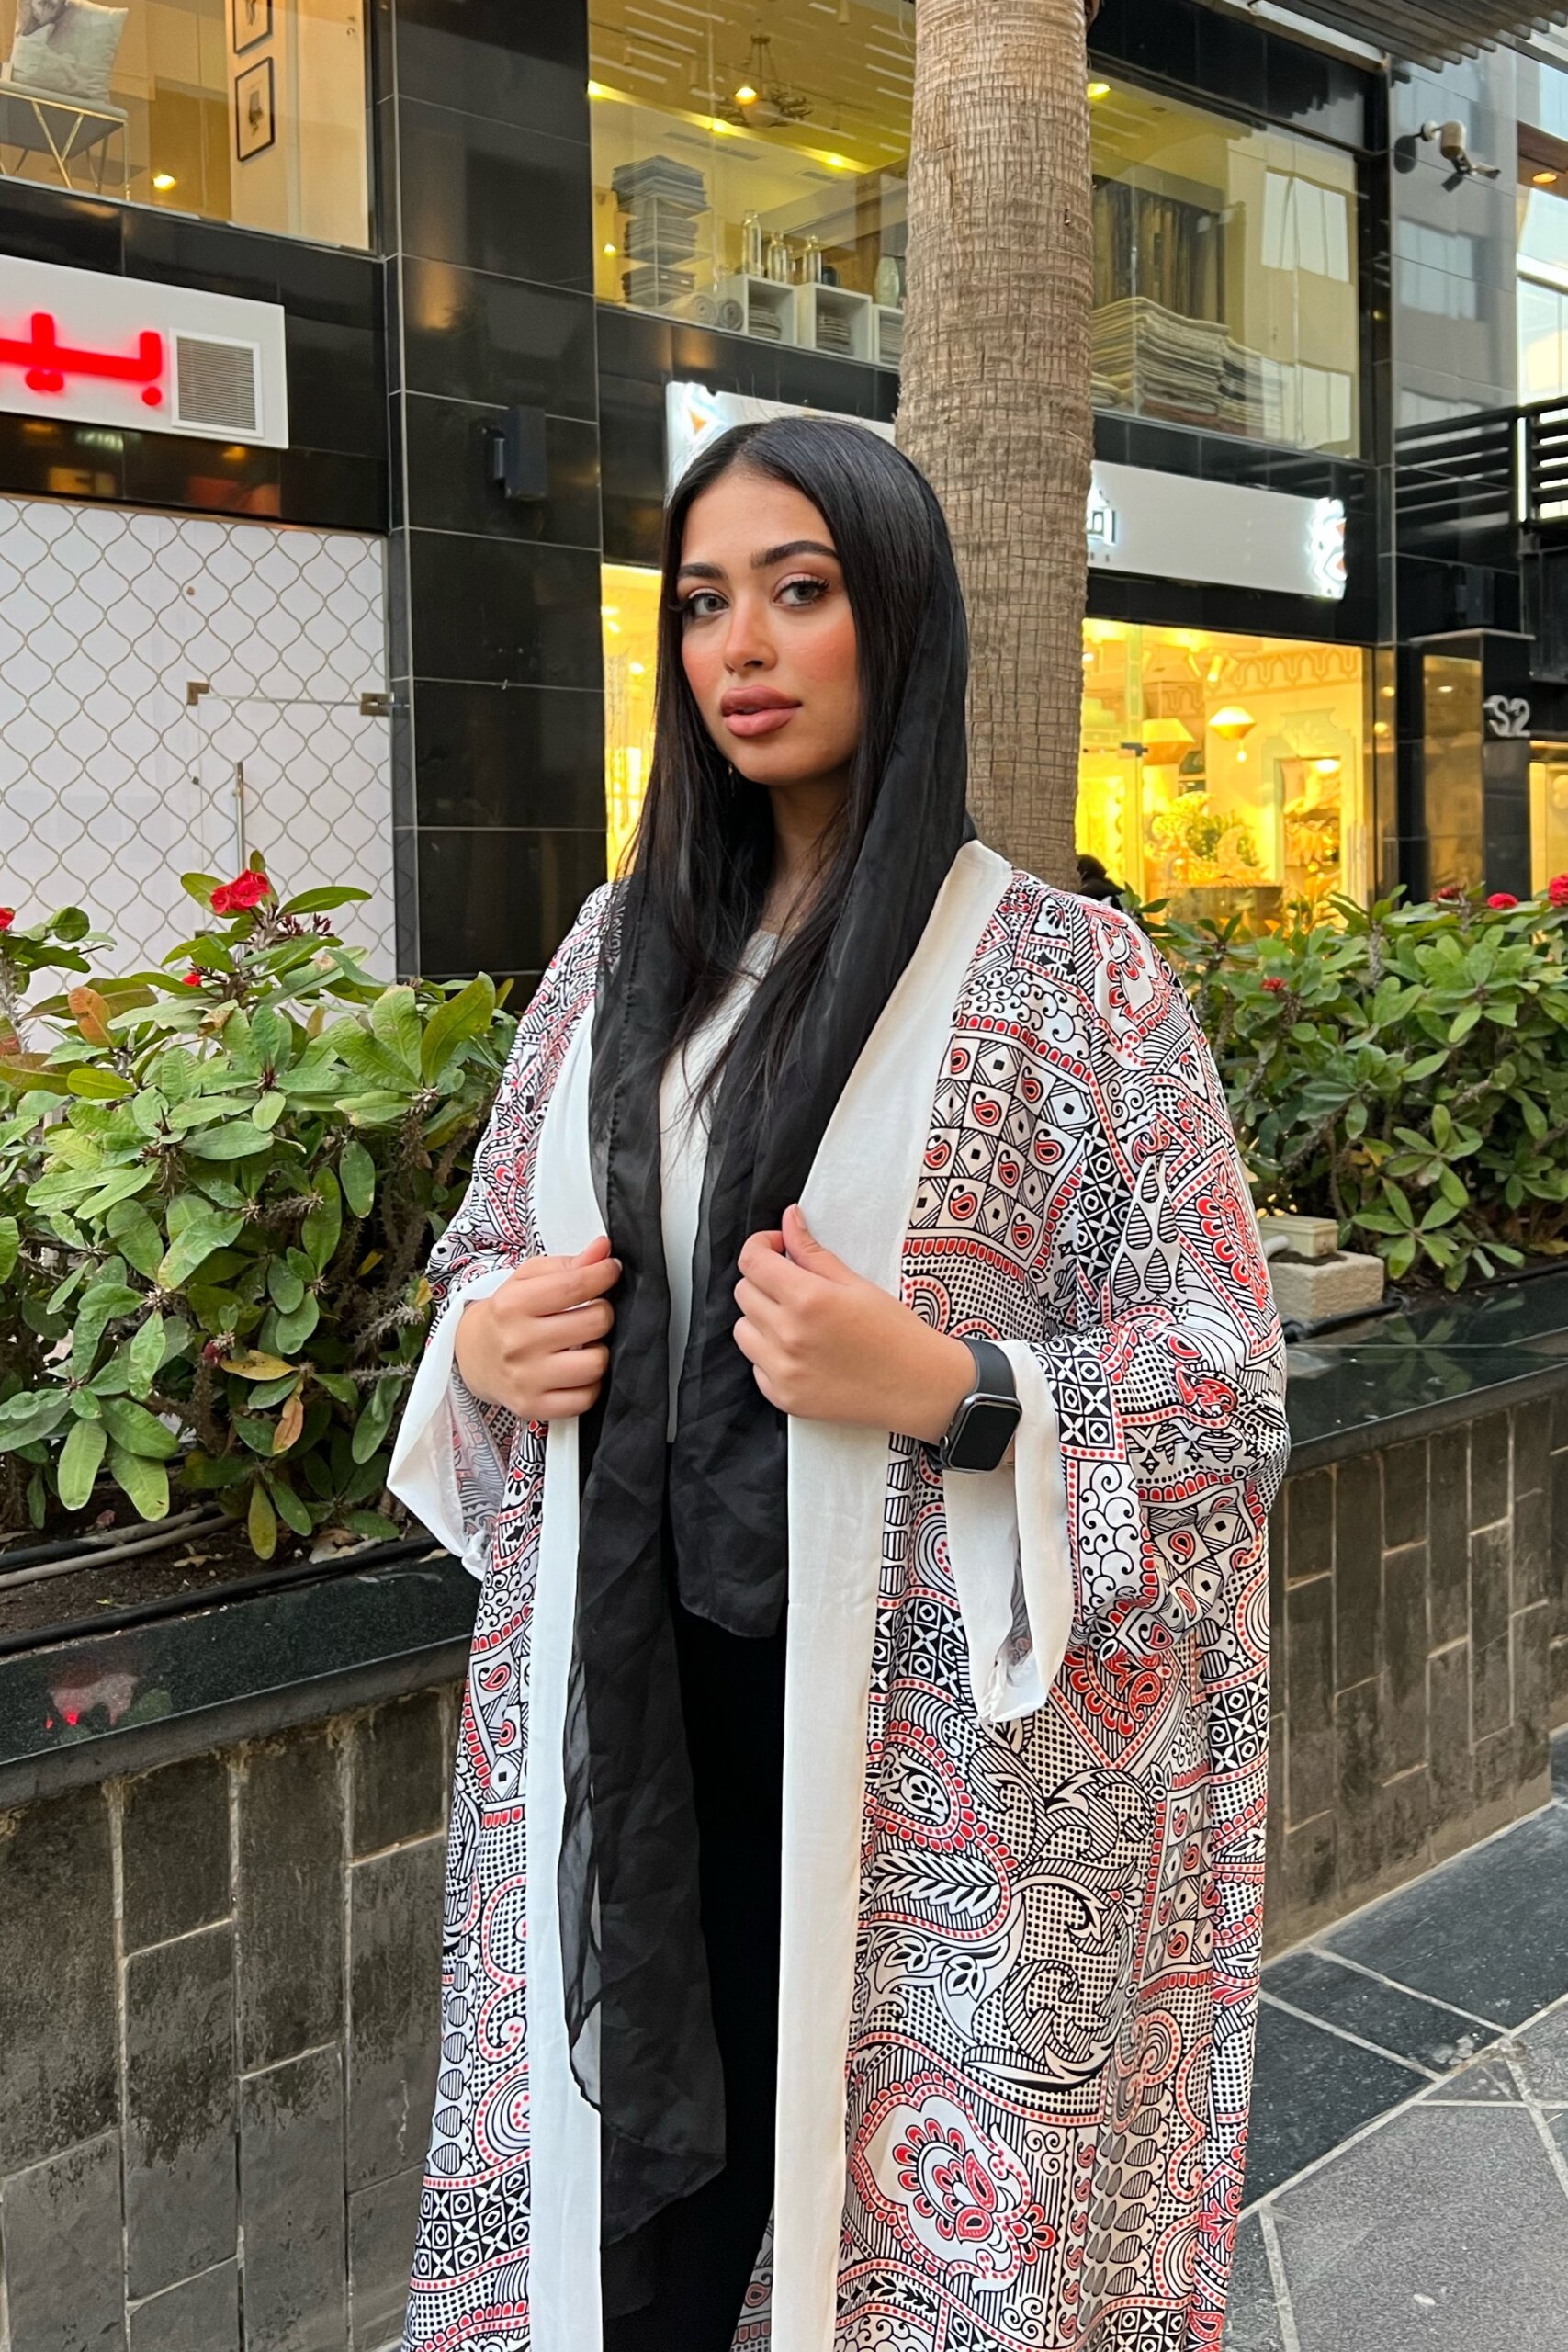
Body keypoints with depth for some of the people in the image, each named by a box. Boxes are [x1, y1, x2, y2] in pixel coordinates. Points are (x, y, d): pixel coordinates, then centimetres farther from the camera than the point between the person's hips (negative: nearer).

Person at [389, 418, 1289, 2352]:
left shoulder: (1067, 974, -6)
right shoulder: (626, 945, 8)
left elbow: (1222, 1385, -6)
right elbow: (486, 1250, 18)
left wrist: (945, 1387, -22)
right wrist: (482, 1342, -4)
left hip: (932, 1755, -3)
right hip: (631, 1712, 4)